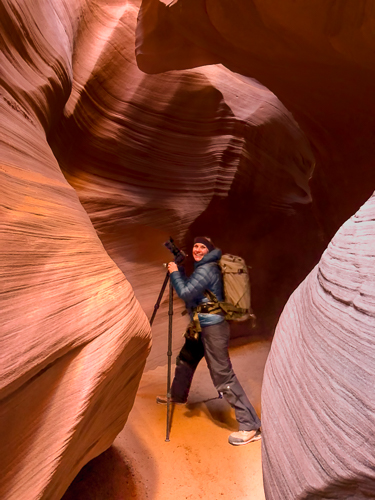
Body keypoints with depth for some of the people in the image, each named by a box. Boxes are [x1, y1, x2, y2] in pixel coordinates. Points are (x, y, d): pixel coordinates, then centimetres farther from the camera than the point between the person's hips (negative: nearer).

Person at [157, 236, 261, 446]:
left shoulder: (206, 269, -16)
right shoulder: (204, 267, 14)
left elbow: (186, 293, -23)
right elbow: (191, 290, 23)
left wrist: (175, 273, -8)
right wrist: (179, 269, 13)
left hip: (213, 328, -11)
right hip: (202, 326, 11)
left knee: (223, 376, -12)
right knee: (185, 359, 26)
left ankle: (251, 426, -7)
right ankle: (178, 395, 50)